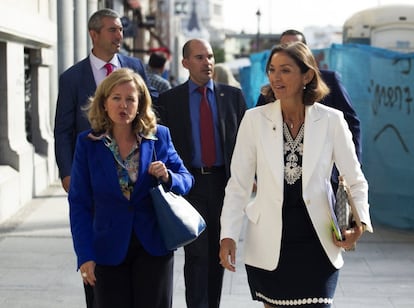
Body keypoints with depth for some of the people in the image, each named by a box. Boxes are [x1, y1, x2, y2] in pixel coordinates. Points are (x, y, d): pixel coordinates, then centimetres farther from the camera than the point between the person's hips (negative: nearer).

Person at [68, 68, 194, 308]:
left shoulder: (159, 136, 0)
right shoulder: (88, 143, -2)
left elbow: (186, 179, 8)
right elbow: (79, 204, -1)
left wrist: (168, 178, -16)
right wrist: (85, 255, -7)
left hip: (153, 246, 1)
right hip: (109, 250, 0)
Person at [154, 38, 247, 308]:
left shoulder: (233, 96, 7)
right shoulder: (169, 100, 2)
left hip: (224, 183, 2)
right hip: (189, 183, -2)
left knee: (218, 253, 9)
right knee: (197, 253, -7)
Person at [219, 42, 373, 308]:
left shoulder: (331, 120, -2)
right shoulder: (255, 119, -2)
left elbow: (355, 181, 2)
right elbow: (238, 184, -1)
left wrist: (359, 223, -14)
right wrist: (228, 235, -9)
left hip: (316, 242, -1)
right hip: (269, 244, 1)